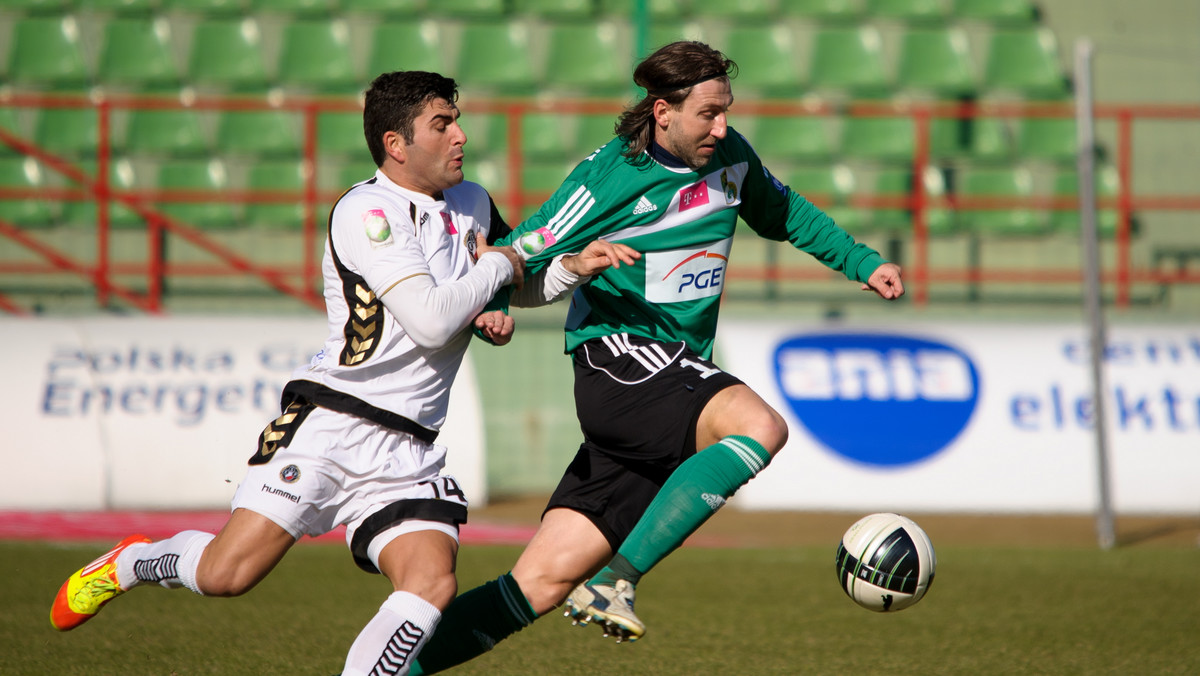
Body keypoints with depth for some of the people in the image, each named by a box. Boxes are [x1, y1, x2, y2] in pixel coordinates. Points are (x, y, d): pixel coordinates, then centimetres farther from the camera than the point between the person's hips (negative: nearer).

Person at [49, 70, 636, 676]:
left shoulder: (472, 204, 14)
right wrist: (494, 266, -4)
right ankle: (128, 564, 21)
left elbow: (517, 286, 33)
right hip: (331, 424, -6)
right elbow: (432, 320, -20)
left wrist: (571, 268, 11)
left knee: (433, 585, -19)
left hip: (409, 452, 6)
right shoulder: (364, 211, -10)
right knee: (227, 573, -10)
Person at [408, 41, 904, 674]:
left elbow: (784, 213, 31)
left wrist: (864, 263, 26)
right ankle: (615, 579, -31)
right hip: (617, 357, -7)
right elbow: (522, 254, -6)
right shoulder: (609, 176, -9)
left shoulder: (729, 157, 10)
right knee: (761, 425, -33)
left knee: (541, 584, -1)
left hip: (677, 378, 7)